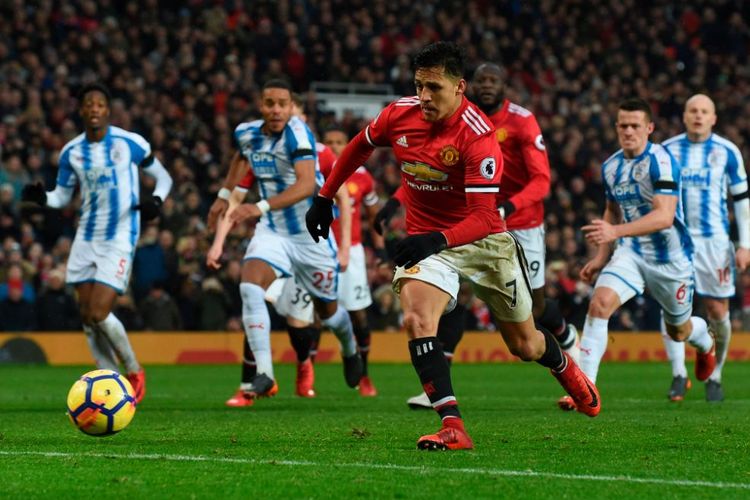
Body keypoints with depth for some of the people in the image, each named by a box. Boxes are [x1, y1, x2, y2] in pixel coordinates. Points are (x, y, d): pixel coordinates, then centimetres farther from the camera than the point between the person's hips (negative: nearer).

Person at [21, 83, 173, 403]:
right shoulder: (71, 152, 4)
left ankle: (134, 371, 8)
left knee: (99, 314, -15)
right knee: (87, 316, 3)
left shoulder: (131, 143, -6)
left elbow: (163, 177, 6)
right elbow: (62, 195, 13)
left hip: (119, 240, -5)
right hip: (87, 239, 5)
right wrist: (42, 198, -8)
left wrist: (156, 200, -15)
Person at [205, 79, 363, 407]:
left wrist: (261, 207, -48)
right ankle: (264, 375, -23)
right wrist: (224, 196, 25)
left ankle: (350, 351, 49)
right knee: (250, 289, -24)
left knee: (328, 311, 14)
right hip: (272, 232, 4)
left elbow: (307, 184, -38)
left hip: (312, 235, -4)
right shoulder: (247, 134, -4)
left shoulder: (297, 133, -24)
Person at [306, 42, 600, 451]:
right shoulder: (399, 115, -12)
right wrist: (324, 198, 13)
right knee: (416, 320, -28)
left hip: (483, 240, -2)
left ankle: (566, 368, 50)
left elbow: (484, 215, -31)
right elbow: (359, 147, 11)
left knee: (525, 345, 13)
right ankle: (452, 427, -29)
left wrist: (437, 240, -47)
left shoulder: (477, 134, -27)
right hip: (425, 239, 2)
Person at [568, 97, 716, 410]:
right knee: (599, 304, -22)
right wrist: (601, 256, 13)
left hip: (671, 257, -4)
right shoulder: (610, 167, 1)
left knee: (679, 330, 15)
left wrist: (616, 231, -44)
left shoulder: (660, 161, -22)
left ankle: (705, 343, 55)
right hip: (631, 253, 4)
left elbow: (665, 216, -34)